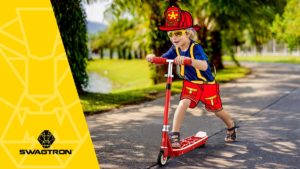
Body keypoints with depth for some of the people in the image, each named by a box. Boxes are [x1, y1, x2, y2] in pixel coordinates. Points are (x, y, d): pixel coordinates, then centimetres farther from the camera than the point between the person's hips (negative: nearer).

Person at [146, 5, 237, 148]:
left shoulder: (195, 48, -28)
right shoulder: (175, 49, -10)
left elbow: (204, 66, -44)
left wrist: (187, 59, -59)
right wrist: (153, 57, -39)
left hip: (207, 84, -3)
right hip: (190, 84, 4)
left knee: (217, 110, 13)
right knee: (183, 104, -23)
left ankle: (231, 127, 42)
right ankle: (174, 135, -19)